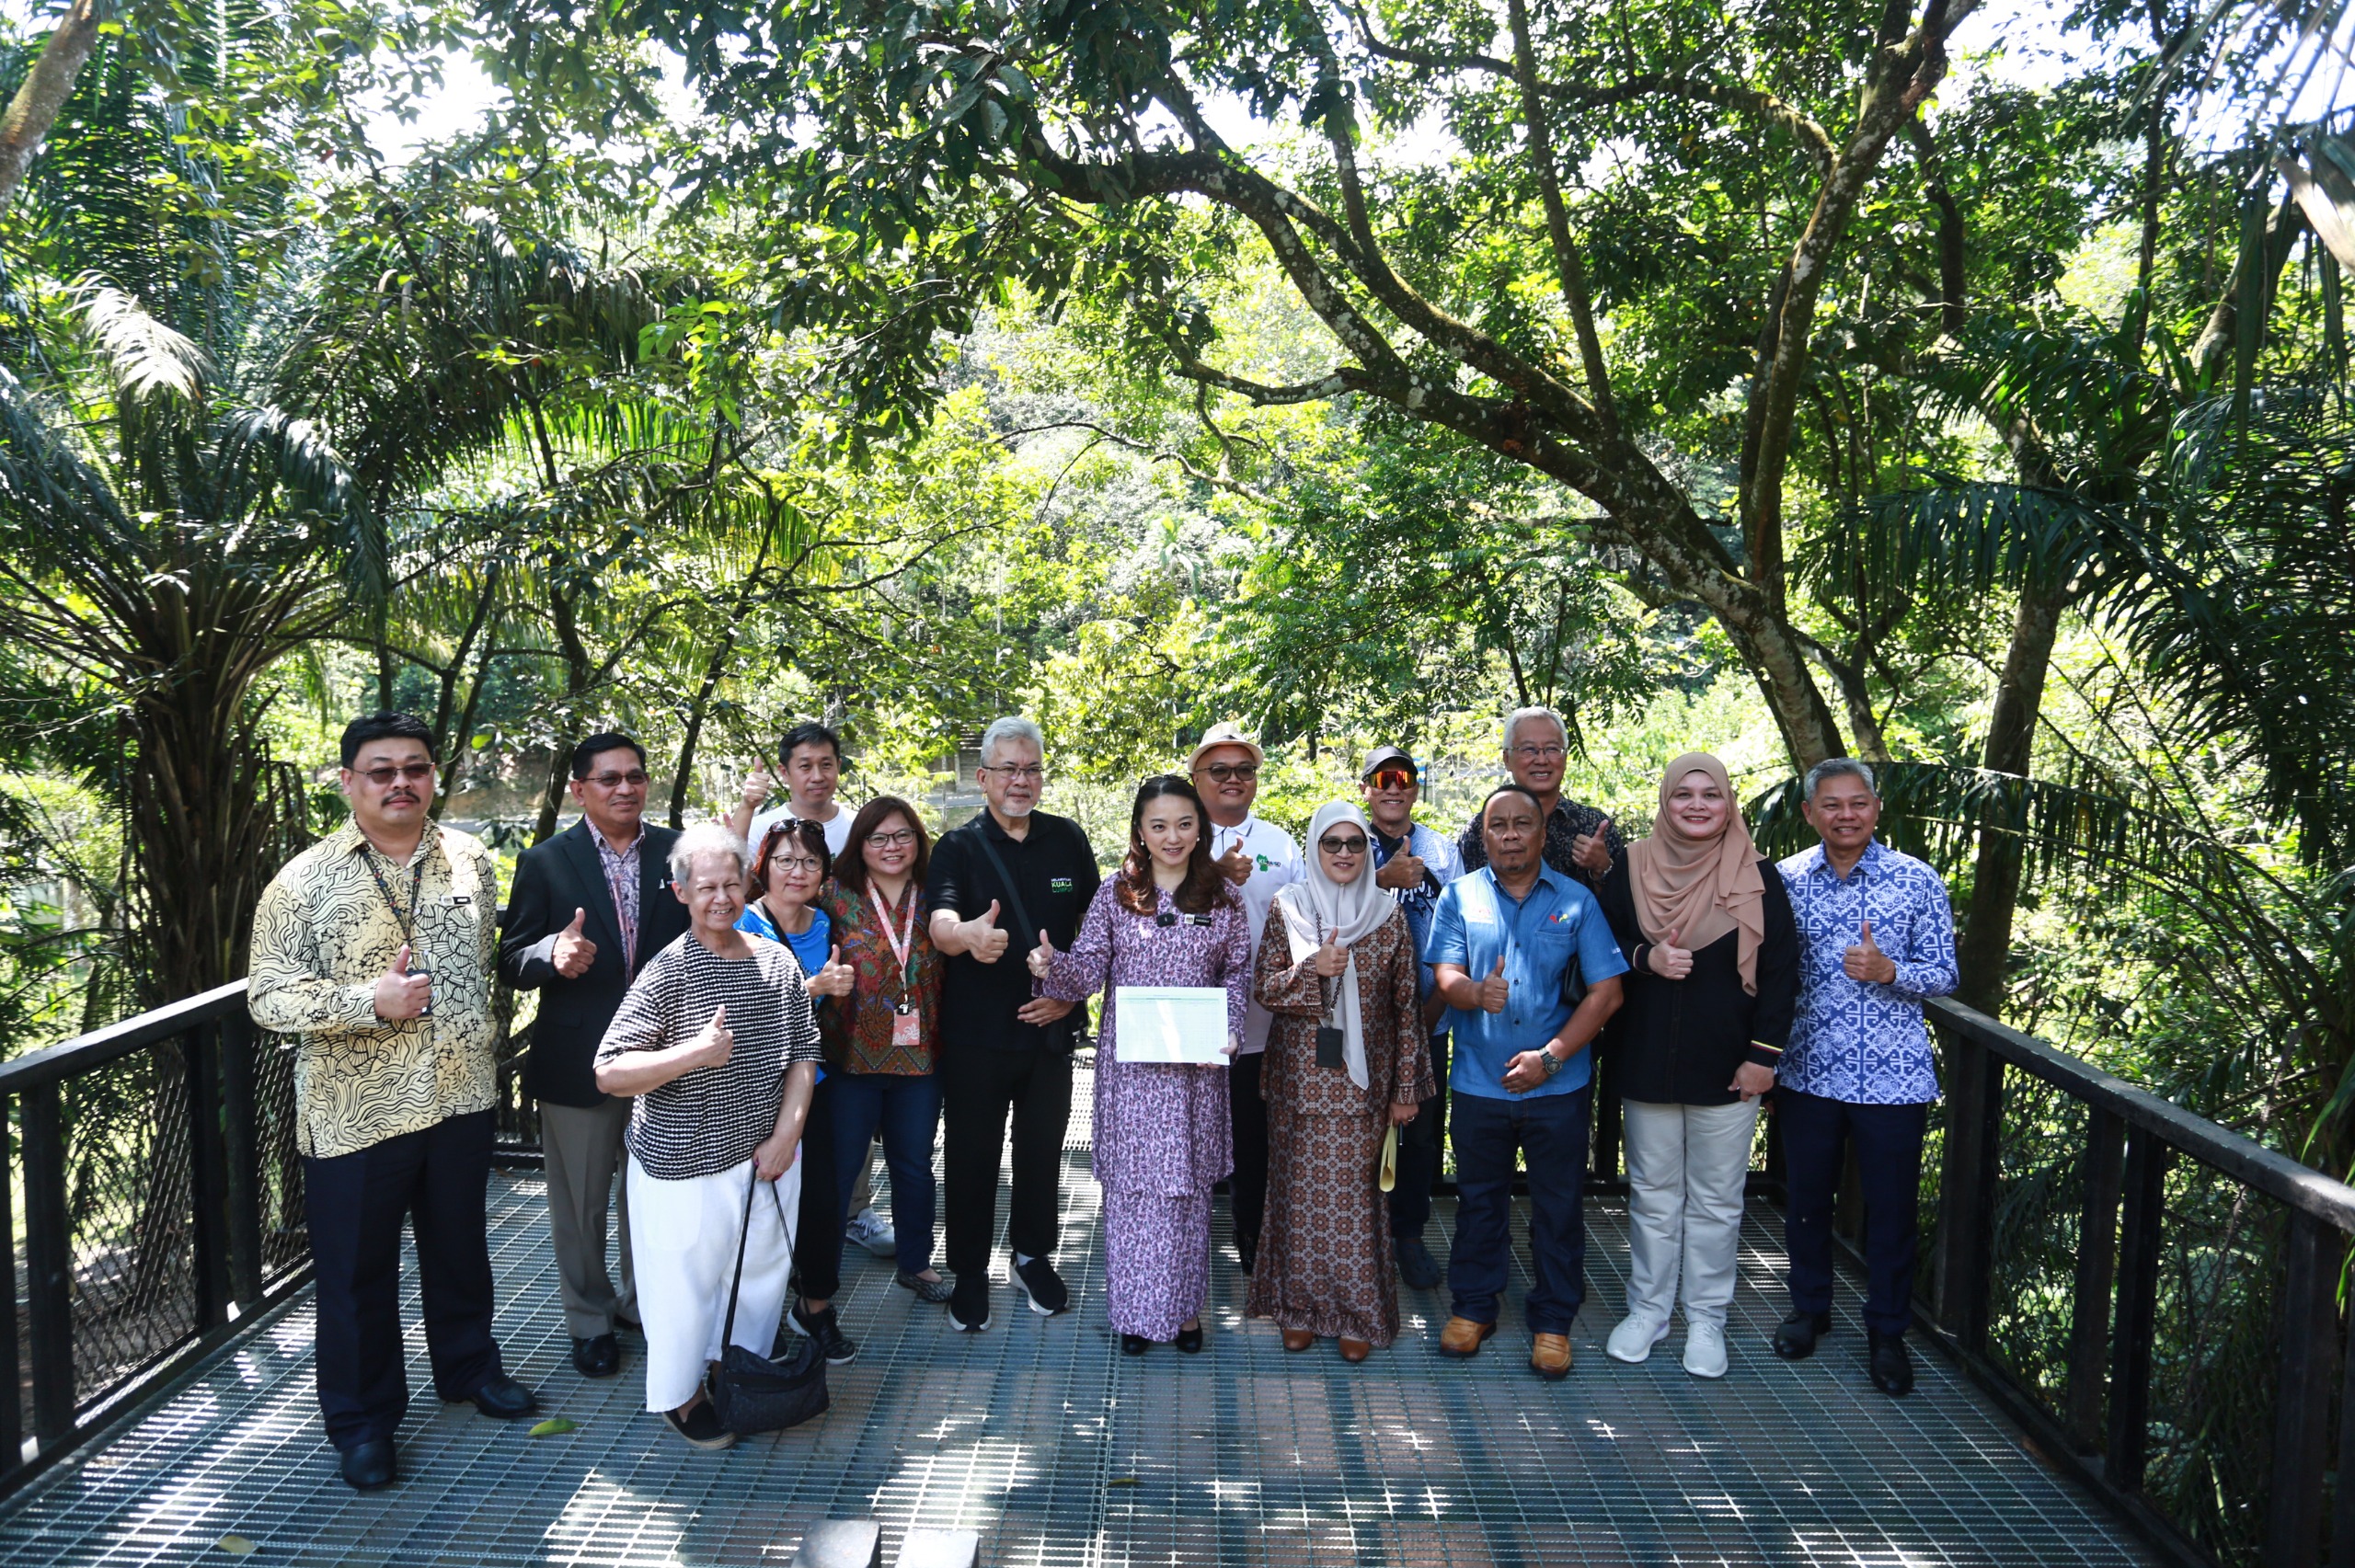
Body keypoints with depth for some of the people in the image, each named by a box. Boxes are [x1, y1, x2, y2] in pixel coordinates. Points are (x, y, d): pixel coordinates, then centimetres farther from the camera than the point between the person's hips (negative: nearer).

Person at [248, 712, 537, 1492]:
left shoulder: (470, 860, 3)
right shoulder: (305, 881, -9)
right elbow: (268, 997, -12)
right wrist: (370, 1001, -23)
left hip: (462, 1099, 4)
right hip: (357, 1113, -3)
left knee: (460, 1244, 20)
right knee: (357, 1270, 9)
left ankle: (468, 1365, 41)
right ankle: (361, 1419, 27)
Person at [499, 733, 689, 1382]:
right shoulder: (546, 862, -3)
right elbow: (512, 960, -4)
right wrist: (553, 954, -27)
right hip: (578, 1056, -2)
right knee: (580, 1200, 10)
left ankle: (645, 1301, 36)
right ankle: (590, 1320, 29)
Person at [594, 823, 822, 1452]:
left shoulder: (778, 962, 1)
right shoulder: (667, 972, -13)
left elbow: (803, 1053, 6)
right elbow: (608, 1072, -17)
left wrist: (786, 1134, -3)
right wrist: (695, 1053, -29)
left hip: (767, 1156, 5)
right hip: (686, 1164, -5)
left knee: (762, 1271, 17)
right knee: (686, 1282, 7)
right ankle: (680, 1395, 29)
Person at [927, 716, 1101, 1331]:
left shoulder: (1068, 839, 4)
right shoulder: (958, 847, -5)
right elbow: (940, 922, -22)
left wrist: (1071, 991, -3)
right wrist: (968, 934, -45)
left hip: (1049, 1028, 2)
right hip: (975, 1034, -2)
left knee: (1043, 1148, 13)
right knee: (971, 1155, 6)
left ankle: (1032, 1255, 33)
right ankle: (970, 1272, 23)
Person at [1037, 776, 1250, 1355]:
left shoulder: (1222, 895, 3)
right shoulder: (1115, 894, 1)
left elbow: (1238, 973, 5)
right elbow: (1089, 969, -2)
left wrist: (1228, 1031, -9)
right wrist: (1052, 966, -23)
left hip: (1197, 1064, 1)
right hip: (1129, 1063, 0)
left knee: (1188, 1182, 8)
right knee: (1132, 1179, 3)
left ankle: (1184, 1305, 23)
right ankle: (1136, 1308, 17)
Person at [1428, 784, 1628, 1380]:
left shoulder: (1576, 901, 1)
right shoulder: (1459, 896, 3)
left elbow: (1606, 991, -3)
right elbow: (1446, 977, -5)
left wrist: (1551, 1056, -12)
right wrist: (1475, 992, -29)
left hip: (1558, 1085, -1)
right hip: (1479, 1081, 1)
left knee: (1558, 1206, 8)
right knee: (1479, 1198, 13)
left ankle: (1553, 1320, 22)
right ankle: (1473, 1306, 29)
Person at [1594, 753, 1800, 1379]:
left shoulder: (1757, 877, -3)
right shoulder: (1631, 868, 0)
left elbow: (1781, 971, -2)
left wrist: (1764, 1053, -7)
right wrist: (1645, 957, -15)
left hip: (1726, 1066, -1)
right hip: (1646, 1062, 1)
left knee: (1715, 1199, 9)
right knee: (1652, 1192, 13)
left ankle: (1705, 1319, 24)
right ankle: (1647, 1310, 27)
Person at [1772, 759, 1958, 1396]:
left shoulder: (1917, 881, -5)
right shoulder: (1786, 880, 0)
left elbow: (1944, 974, -1)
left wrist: (1887, 970, -22)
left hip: (1892, 1075, -2)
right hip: (1806, 1072, 2)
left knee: (1891, 1206, 6)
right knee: (1806, 1196, 14)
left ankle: (1887, 1330, 25)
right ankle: (1809, 1307, 35)